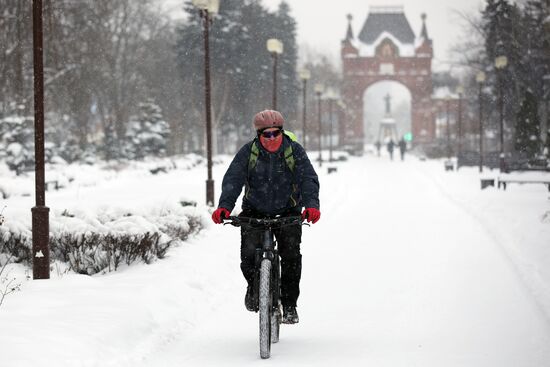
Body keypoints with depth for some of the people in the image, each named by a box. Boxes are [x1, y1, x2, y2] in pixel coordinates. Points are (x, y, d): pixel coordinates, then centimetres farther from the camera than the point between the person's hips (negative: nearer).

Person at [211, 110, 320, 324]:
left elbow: (309, 179, -21)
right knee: (249, 252, -18)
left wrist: (311, 205, -40)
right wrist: (224, 206, -36)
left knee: (291, 254, -16)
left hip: (287, 212, 0)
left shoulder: (295, 151, -11)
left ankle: (289, 305, -2)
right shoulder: (248, 151, -10)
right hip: (254, 211, 0)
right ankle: (253, 286, 16)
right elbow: (232, 179, -19)